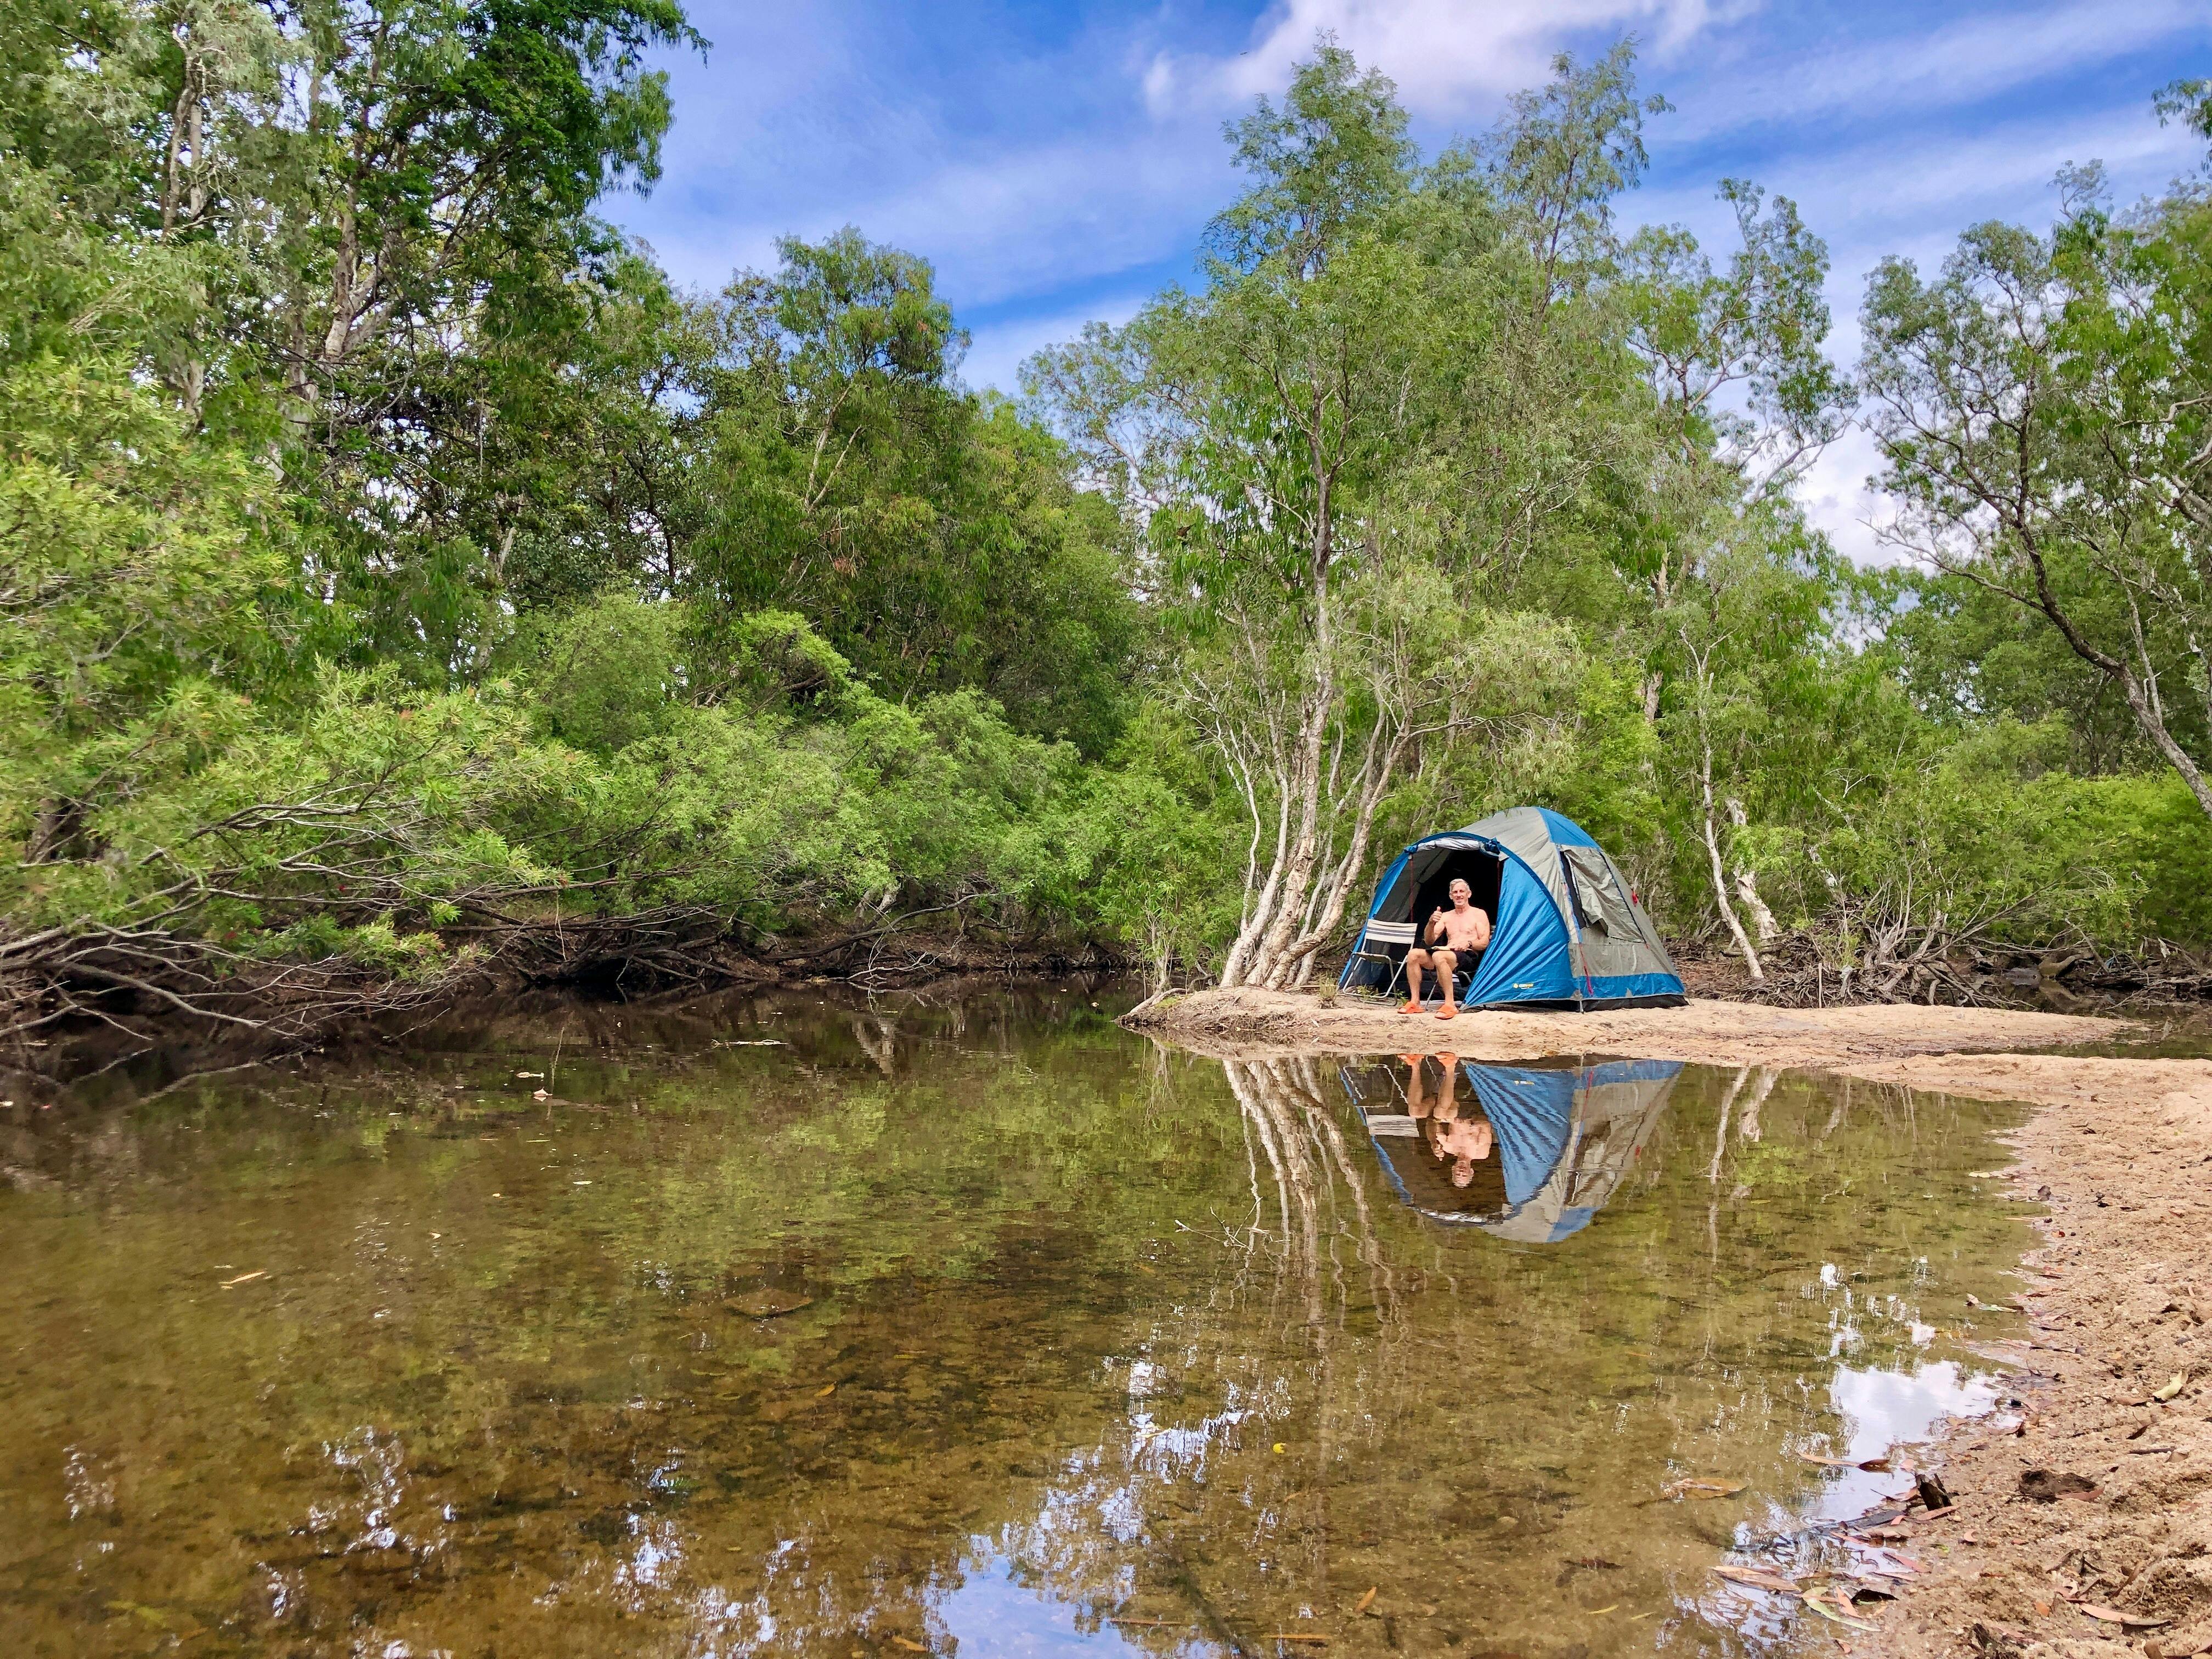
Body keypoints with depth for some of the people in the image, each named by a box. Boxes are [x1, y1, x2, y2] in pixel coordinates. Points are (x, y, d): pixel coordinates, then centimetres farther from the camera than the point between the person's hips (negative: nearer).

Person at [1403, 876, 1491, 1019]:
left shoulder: (1478, 914, 10)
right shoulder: (1446, 916, 21)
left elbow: (1485, 943, 0)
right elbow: (1429, 941, 10)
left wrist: (1468, 944, -19)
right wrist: (1431, 923, -8)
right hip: (1448, 954, 5)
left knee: (1439, 956, -38)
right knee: (1413, 954, -20)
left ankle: (1450, 1005, -36)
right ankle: (1415, 1002, -19)